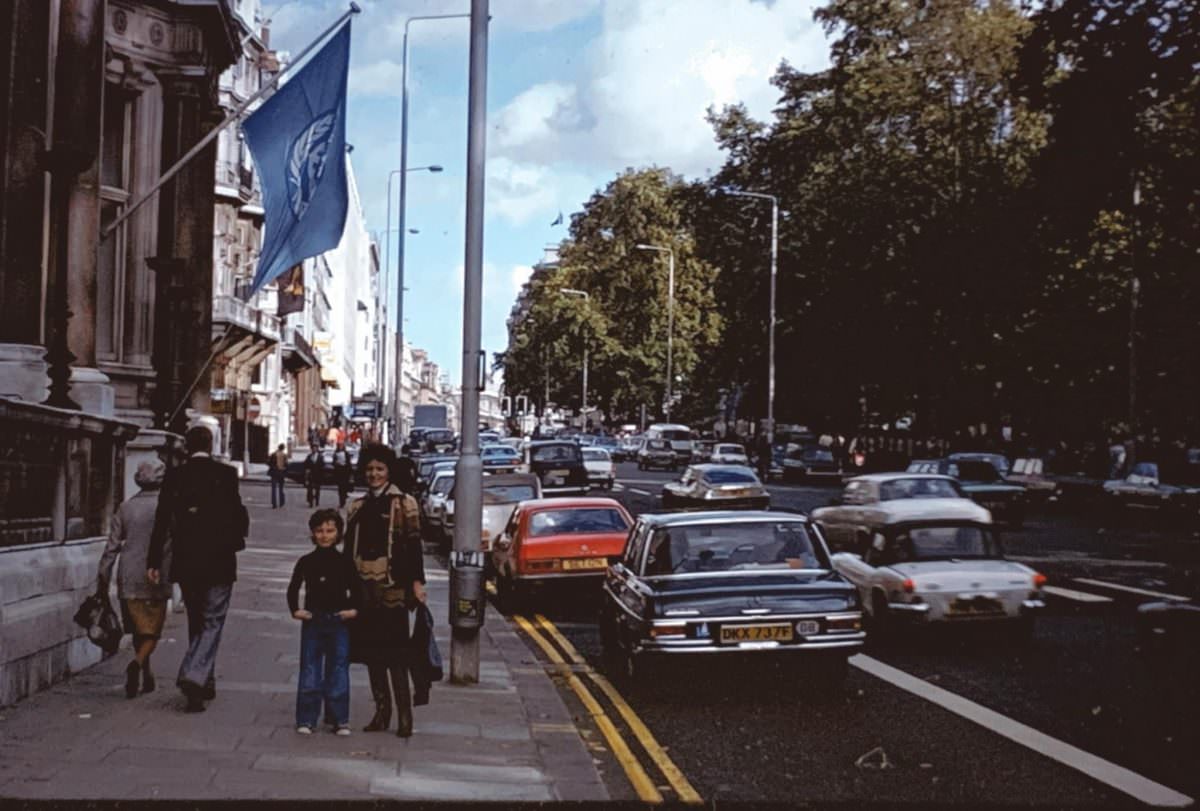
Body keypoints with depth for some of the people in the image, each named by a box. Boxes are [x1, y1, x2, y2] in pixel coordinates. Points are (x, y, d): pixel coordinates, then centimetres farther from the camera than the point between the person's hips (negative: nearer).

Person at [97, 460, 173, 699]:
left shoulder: (125, 508, 4)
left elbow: (111, 547, 3)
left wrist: (104, 581, 8)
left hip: (128, 580, 3)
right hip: (156, 579, -3)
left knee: (139, 630, 16)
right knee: (152, 631, 4)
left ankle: (147, 677, 24)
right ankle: (138, 663, -22)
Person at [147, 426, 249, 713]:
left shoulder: (173, 476, 1)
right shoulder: (225, 474, -7)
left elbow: (162, 521, -1)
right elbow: (238, 515, -8)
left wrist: (154, 562, 3)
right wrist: (235, 541, 12)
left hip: (186, 562, 4)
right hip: (219, 562, -3)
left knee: (196, 623, 17)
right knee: (212, 622, 1)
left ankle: (205, 682, 25)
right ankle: (193, 676, -17)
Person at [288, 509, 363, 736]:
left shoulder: (345, 563, 1)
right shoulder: (306, 562, 2)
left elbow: (357, 589, 8)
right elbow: (293, 588, 10)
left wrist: (354, 609, -5)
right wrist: (295, 610, -3)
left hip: (339, 623, 0)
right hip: (312, 622, 0)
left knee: (338, 671, 2)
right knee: (310, 672, 2)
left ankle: (340, 720, 9)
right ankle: (306, 719, 7)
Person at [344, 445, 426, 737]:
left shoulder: (403, 503, -1)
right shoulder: (358, 506, 15)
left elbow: (413, 545, -5)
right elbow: (349, 548, 18)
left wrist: (416, 581, -11)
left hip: (392, 585, -5)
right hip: (364, 586, 6)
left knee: (394, 652, -7)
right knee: (371, 650, 9)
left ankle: (404, 716, -2)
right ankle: (381, 710, 18)